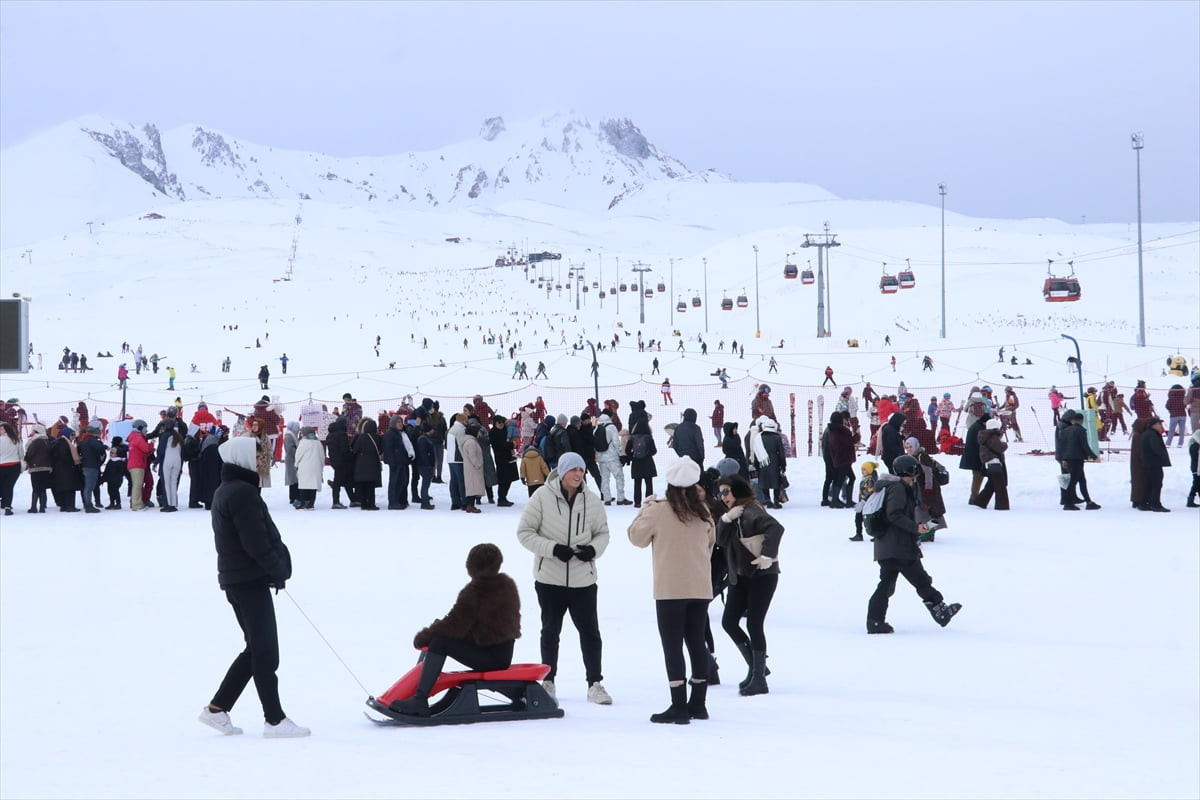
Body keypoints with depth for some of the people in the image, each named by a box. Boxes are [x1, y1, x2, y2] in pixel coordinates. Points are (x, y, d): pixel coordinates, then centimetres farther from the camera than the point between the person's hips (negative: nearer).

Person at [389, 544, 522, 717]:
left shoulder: (474, 592, -18)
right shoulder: (508, 584, 8)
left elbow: (454, 625, -18)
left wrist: (423, 637, -4)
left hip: (490, 657, -9)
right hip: (505, 654, 9)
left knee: (439, 642, -14)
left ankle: (419, 700, -22)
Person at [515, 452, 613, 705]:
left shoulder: (591, 501, -1)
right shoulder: (542, 497, -9)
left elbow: (603, 532, 9)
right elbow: (524, 532, -7)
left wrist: (593, 549, -13)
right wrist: (553, 548, -19)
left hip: (583, 579, 1)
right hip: (550, 578, -1)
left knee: (590, 632, 1)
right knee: (550, 631, 13)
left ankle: (595, 684, 11)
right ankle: (548, 682, 27)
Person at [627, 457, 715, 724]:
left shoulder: (657, 511, -12)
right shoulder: (703, 512, 1)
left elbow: (637, 536, 1)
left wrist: (645, 507, 13)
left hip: (670, 590, -5)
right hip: (700, 588, 5)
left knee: (672, 645, -1)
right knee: (697, 642, 13)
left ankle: (679, 706, -5)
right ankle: (698, 704, 19)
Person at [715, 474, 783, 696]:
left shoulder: (751, 511, -15)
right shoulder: (731, 515, 12)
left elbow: (775, 527, -29)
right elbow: (721, 540, 1)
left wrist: (767, 556, -27)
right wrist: (726, 519, -13)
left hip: (762, 575, -9)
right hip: (740, 577, 9)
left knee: (754, 624, -8)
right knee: (729, 622, 6)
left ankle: (759, 679, 2)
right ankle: (756, 667, 20)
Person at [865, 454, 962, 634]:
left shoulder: (887, 487, 21)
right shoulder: (898, 488, -11)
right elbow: (894, 515, -21)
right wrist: (915, 528, -18)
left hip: (885, 548, 10)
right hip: (900, 547, -10)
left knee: (886, 584, 8)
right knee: (921, 580, -1)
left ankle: (875, 621, 4)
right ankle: (939, 610, 6)